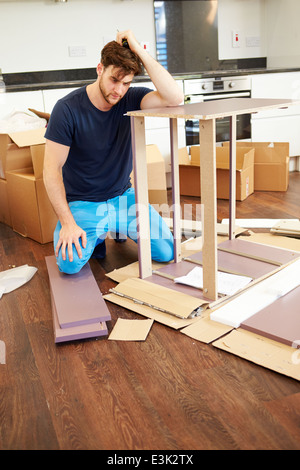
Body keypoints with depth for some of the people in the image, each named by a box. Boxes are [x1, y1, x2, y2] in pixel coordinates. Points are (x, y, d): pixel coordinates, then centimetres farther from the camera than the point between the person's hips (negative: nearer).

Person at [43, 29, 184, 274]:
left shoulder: (131, 100, -7)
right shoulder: (68, 109, -15)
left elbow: (175, 98, -27)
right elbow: (52, 169, -15)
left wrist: (140, 51, -27)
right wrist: (67, 223, -21)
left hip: (123, 197, 3)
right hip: (82, 202, -2)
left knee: (167, 252, -9)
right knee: (70, 264, -25)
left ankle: (116, 227, 19)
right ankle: (95, 235, 11)